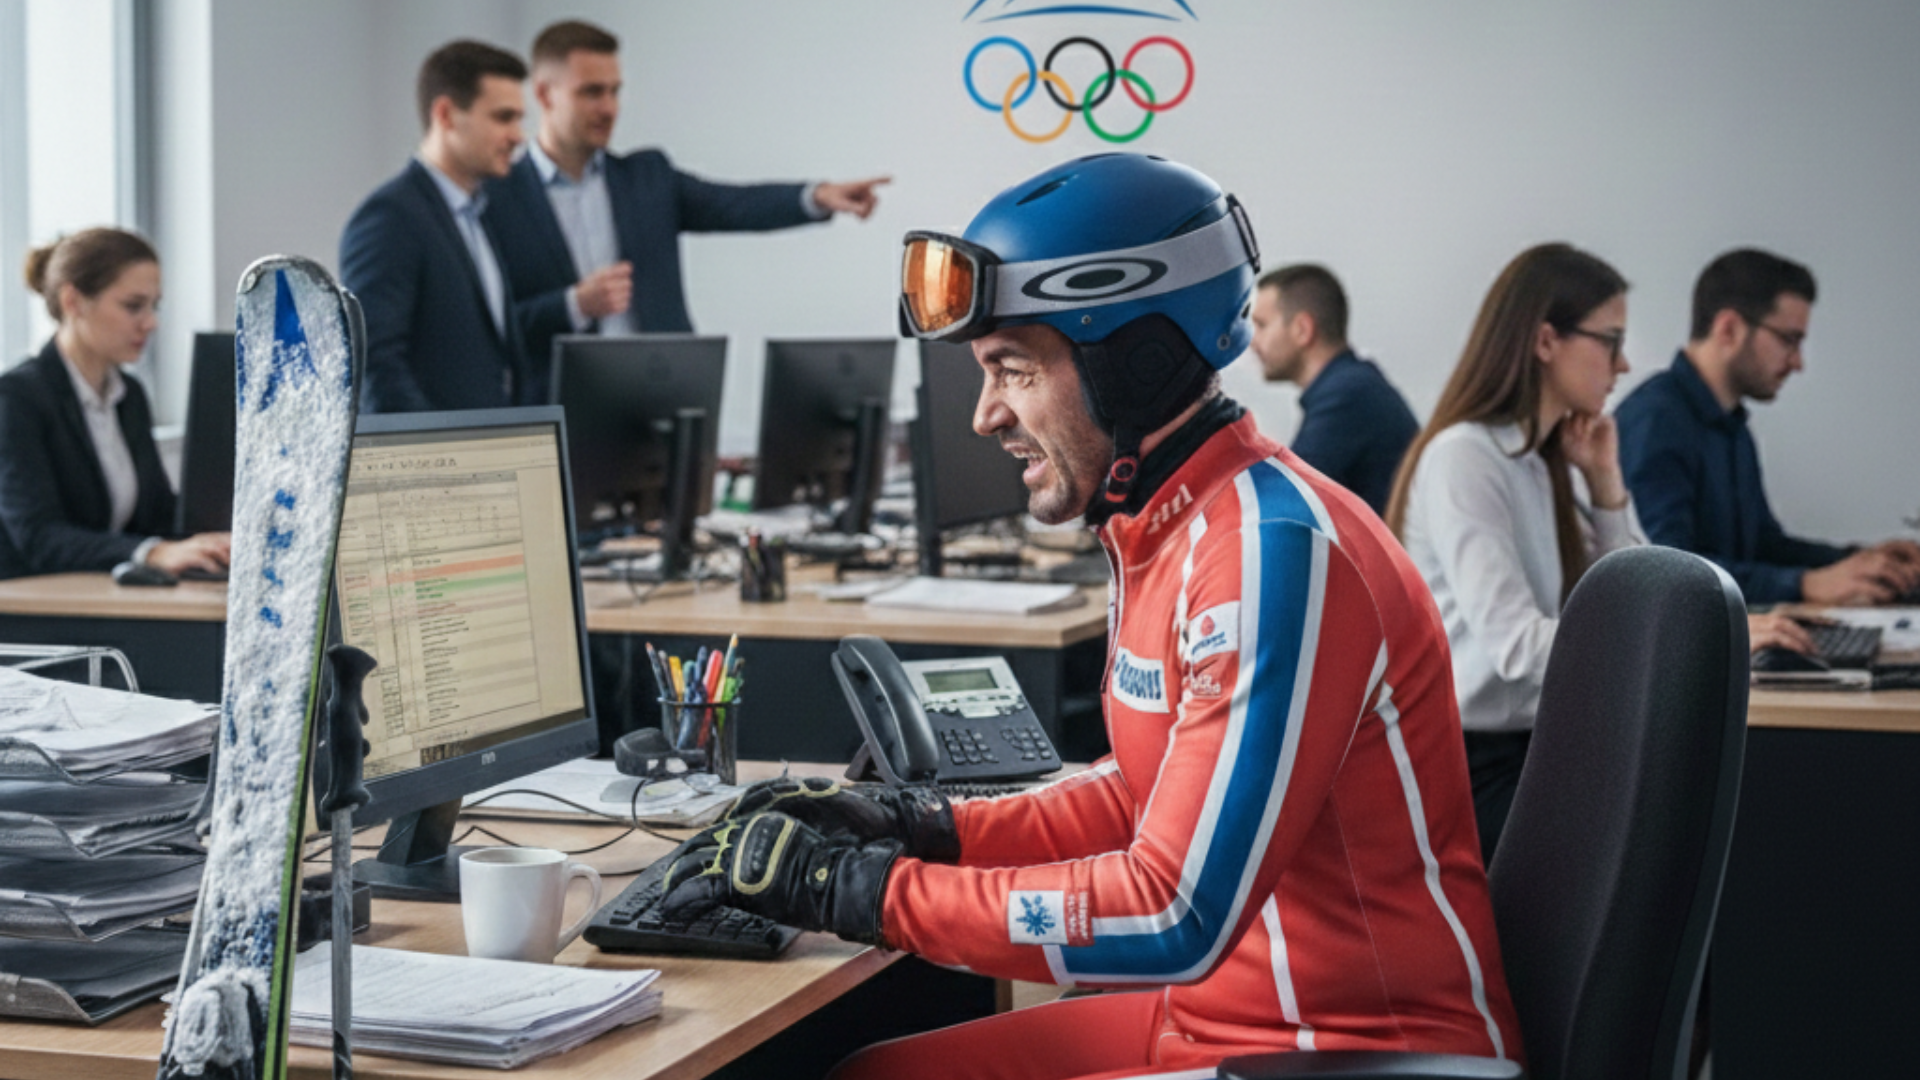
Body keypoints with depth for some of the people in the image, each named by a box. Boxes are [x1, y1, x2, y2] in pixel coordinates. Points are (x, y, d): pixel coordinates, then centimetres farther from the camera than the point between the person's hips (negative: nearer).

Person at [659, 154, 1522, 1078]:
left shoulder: (1275, 554, -23)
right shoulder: (1159, 531, 8)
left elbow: (1179, 918, -26)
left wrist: (850, 885, -21)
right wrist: (915, 827, 6)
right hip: (1214, 1002, 9)